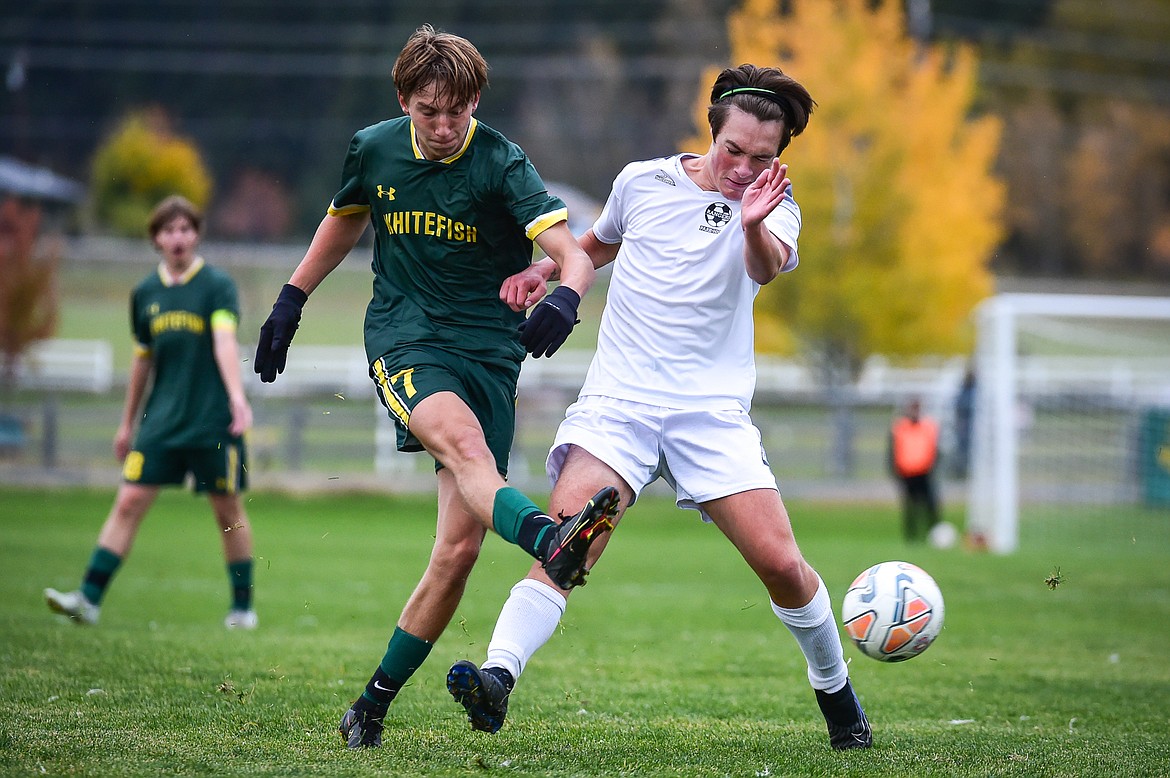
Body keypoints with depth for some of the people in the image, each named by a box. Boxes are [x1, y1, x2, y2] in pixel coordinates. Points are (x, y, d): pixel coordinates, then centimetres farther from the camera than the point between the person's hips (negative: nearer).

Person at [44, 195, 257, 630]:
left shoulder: (217, 285, -5)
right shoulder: (145, 293, 9)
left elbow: (225, 341, -20)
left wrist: (237, 396, -35)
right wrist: (128, 423, 22)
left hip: (214, 422, -4)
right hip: (161, 422, 4)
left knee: (228, 512, 4)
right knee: (129, 501, -5)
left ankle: (242, 607, 18)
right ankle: (89, 599, -7)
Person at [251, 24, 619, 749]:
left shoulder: (500, 164, -9)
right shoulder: (374, 150, 3)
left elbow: (575, 256, -20)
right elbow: (345, 220, 26)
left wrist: (565, 296, -42)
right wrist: (292, 299, 25)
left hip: (490, 354, 0)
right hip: (404, 341, 0)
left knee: (460, 549, -5)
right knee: (461, 437, -36)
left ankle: (373, 707, 8)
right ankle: (551, 541, -64)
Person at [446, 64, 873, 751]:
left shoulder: (773, 207, 1)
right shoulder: (643, 181, 7)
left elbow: (767, 267, -23)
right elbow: (601, 242, 29)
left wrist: (754, 226, -45)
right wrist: (547, 269, 9)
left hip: (714, 412, 0)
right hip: (618, 402, 1)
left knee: (782, 565, -8)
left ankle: (836, 692, 17)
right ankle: (498, 678, -34)